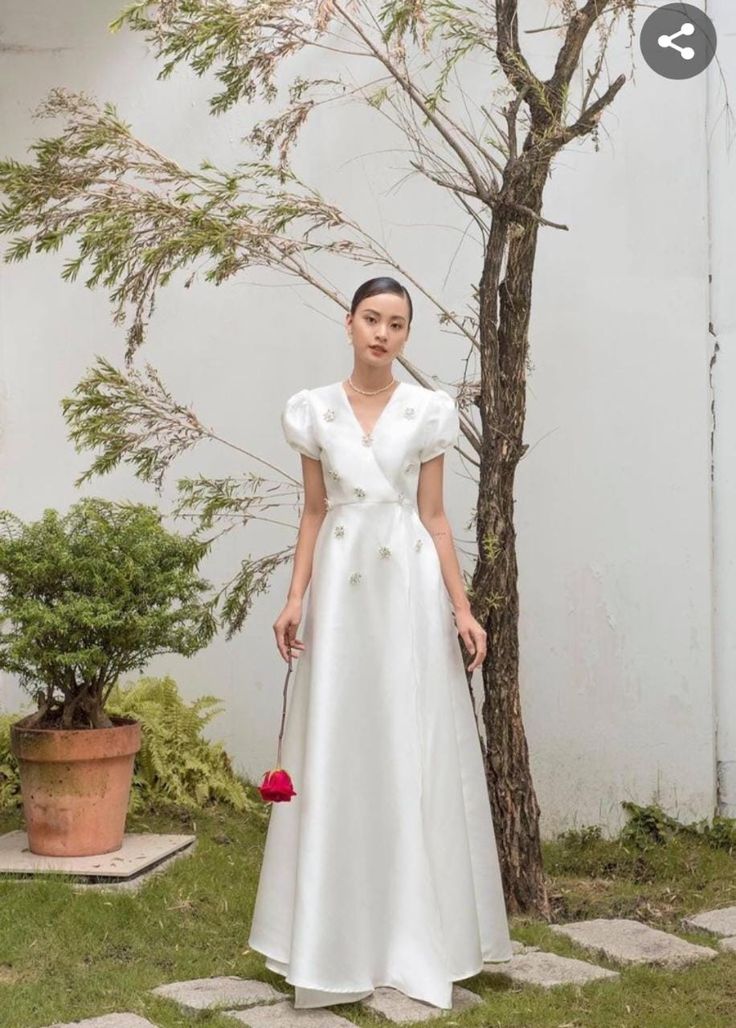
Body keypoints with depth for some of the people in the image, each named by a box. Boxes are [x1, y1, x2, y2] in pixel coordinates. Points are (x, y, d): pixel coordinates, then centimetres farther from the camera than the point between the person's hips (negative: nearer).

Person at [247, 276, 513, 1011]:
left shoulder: (429, 411, 3)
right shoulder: (313, 411, 6)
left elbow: (434, 516, 4)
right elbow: (313, 513, 8)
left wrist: (462, 608, -3)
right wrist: (294, 599, -2)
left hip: (410, 586, -1)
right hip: (342, 586, 1)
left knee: (415, 752, 0)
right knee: (336, 753, 1)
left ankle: (414, 935, 11)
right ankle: (338, 941, 10)